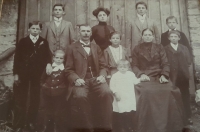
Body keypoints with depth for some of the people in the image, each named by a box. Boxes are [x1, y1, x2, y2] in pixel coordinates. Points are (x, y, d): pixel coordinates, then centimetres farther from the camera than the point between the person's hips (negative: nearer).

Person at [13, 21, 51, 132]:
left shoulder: (44, 42, 7)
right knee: (20, 99, 6)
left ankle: (31, 121, 24)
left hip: (37, 74, 1)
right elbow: (17, 58, 1)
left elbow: (47, 55, 6)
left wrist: (48, 63, -17)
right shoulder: (22, 41, 5)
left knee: (35, 98, 9)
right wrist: (16, 73, -6)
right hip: (23, 73, 0)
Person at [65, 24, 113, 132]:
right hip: (81, 80, -2)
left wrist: (102, 76, -7)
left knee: (107, 92, -29)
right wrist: (76, 79, -15)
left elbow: (103, 66, 15)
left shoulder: (96, 47, 21)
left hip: (96, 79, 2)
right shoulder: (72, 48, 12)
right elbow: (69, 69, 5)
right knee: (80, 96, -35)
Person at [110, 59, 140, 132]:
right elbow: (112, 86, -4)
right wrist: (116, 93, -14)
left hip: (130, 99, 3)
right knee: (118, 116, 1)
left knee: (131, 114, 6)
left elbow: (135, 81, 22)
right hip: (120, 99, -3)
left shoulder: (131, 74, 9)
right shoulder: (115, 76, -1)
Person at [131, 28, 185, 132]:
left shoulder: (159, 47, 15)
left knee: (169, 91, -26)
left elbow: (165, 64, 8)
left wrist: (164, 75, -11)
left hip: (158, 77, 2)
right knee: (145, 93, -32)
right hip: (144, 77, -1)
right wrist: (141, 74, -13)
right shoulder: (137, 49, 13)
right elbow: (134, 66, 6)